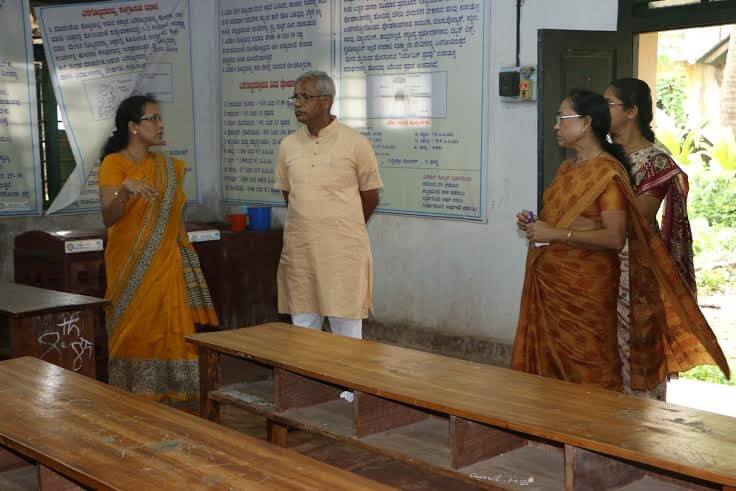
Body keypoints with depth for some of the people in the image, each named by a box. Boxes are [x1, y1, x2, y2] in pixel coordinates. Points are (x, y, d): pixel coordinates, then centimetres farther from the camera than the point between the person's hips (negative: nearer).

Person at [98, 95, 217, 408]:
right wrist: (126, 190, -37)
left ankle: (175, 403, 11)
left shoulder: (168, 167, 11)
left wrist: (187, 261, 15)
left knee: (173, 335, 3)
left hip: (168, 267, 5)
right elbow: (108, 218, -18)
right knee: (136, 335, 0)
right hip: (133, 270, -5)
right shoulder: (114, 163, -6)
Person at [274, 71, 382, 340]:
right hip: (299, 249, 4)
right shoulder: (287, 146, 6)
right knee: (302, 329, 11)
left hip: (344, 250, -4)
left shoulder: (356, 144, -6)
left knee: (347, 333, 3)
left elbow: (370, 197, 3)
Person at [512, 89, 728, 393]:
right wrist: (535, 224, 7)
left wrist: (556, 234, -20)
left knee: (587, 372, -1)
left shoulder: (607, 172, -12)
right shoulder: (567, 168, 14)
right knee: (547, 364, 13)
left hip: (586, 287, -8)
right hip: (549, 282, 8)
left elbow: (615, 238, -22)